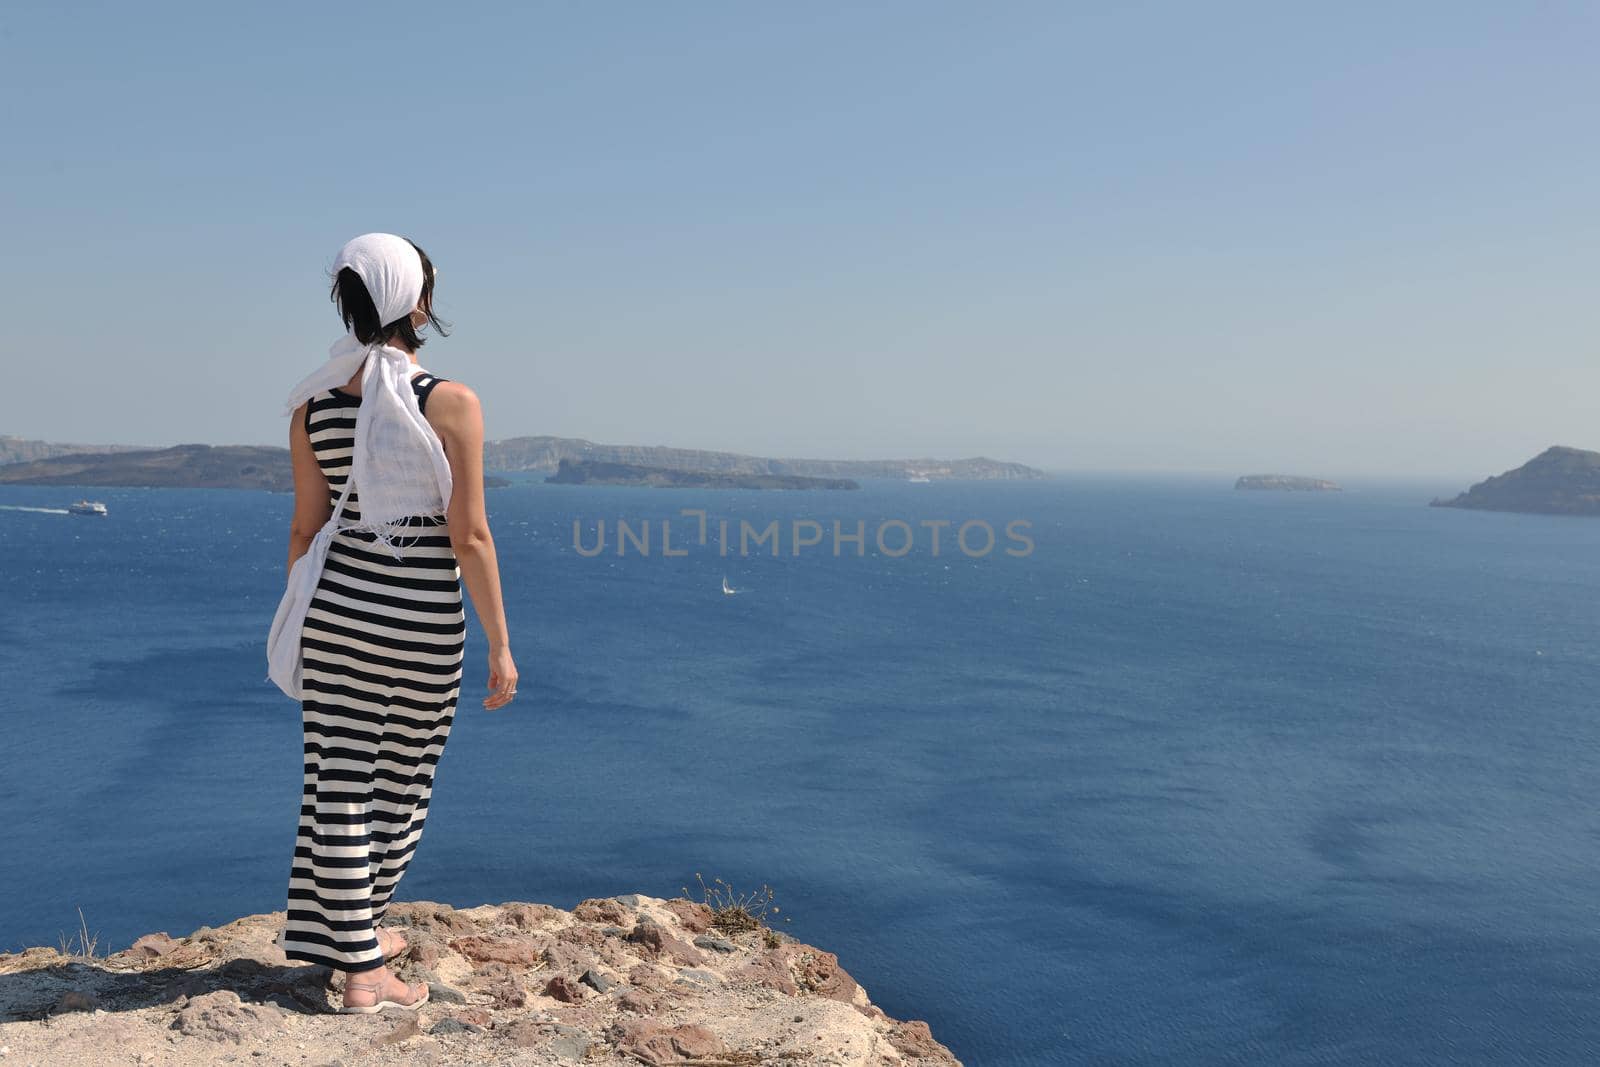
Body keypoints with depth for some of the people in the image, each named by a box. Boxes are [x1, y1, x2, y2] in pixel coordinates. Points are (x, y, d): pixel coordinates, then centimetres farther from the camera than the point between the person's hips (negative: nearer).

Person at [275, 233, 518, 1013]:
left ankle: (346, 940, 24)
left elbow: (305, 528, 4)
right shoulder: (452, 404, -13)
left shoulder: (312, 406, 0)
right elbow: (469, 537, -14)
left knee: (338, 783, 12)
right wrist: (500, 645, -8)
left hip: (338, 603, 4)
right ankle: (362, 964, 25)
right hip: (423, 622, -4)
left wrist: (297, 626, 16)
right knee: (401, 781, 13)